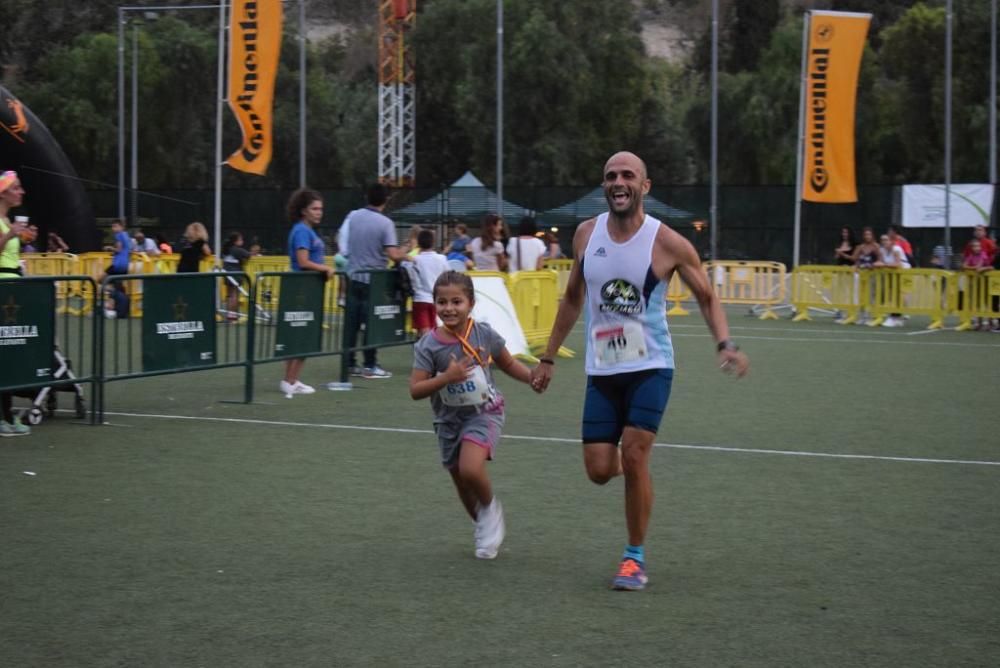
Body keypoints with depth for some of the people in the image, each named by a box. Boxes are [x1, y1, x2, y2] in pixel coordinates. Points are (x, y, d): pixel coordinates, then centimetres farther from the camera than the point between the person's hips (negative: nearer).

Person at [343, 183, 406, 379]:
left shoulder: (353, 216, 1)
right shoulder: (385, 223, -13)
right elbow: (393, 254, -20)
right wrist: (405, 256, 0)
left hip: (353, 276, 5)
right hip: (373, 279, -4)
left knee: (351, 322, 8)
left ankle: (349, 364, 12)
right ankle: (370, 366, 6)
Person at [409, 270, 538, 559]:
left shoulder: (484, 335, -9)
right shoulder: (429, 346, -12)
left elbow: (508, 364, 6)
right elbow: (415, 390, -15)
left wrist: (533, 377, -11)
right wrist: (447, 377, -29)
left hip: (484, 413, -2)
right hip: (449, 419, 2)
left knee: (471, 470, -26)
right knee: (462, 484, 13)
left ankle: (491, 507, 5)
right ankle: (485, 526, 40)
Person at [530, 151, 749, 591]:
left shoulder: (667, 243, -11)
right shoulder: (587, 234, 2)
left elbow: (706, 298, 0)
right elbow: (573, 298, 15)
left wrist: (725, 344, -17)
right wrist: (548, 357, 17)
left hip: (650, 367, -4)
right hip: (601, 371, 4)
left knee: (633, 457, -16)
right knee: (599, 470, -1)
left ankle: (635, 557, 2)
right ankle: (627, 466, 38)